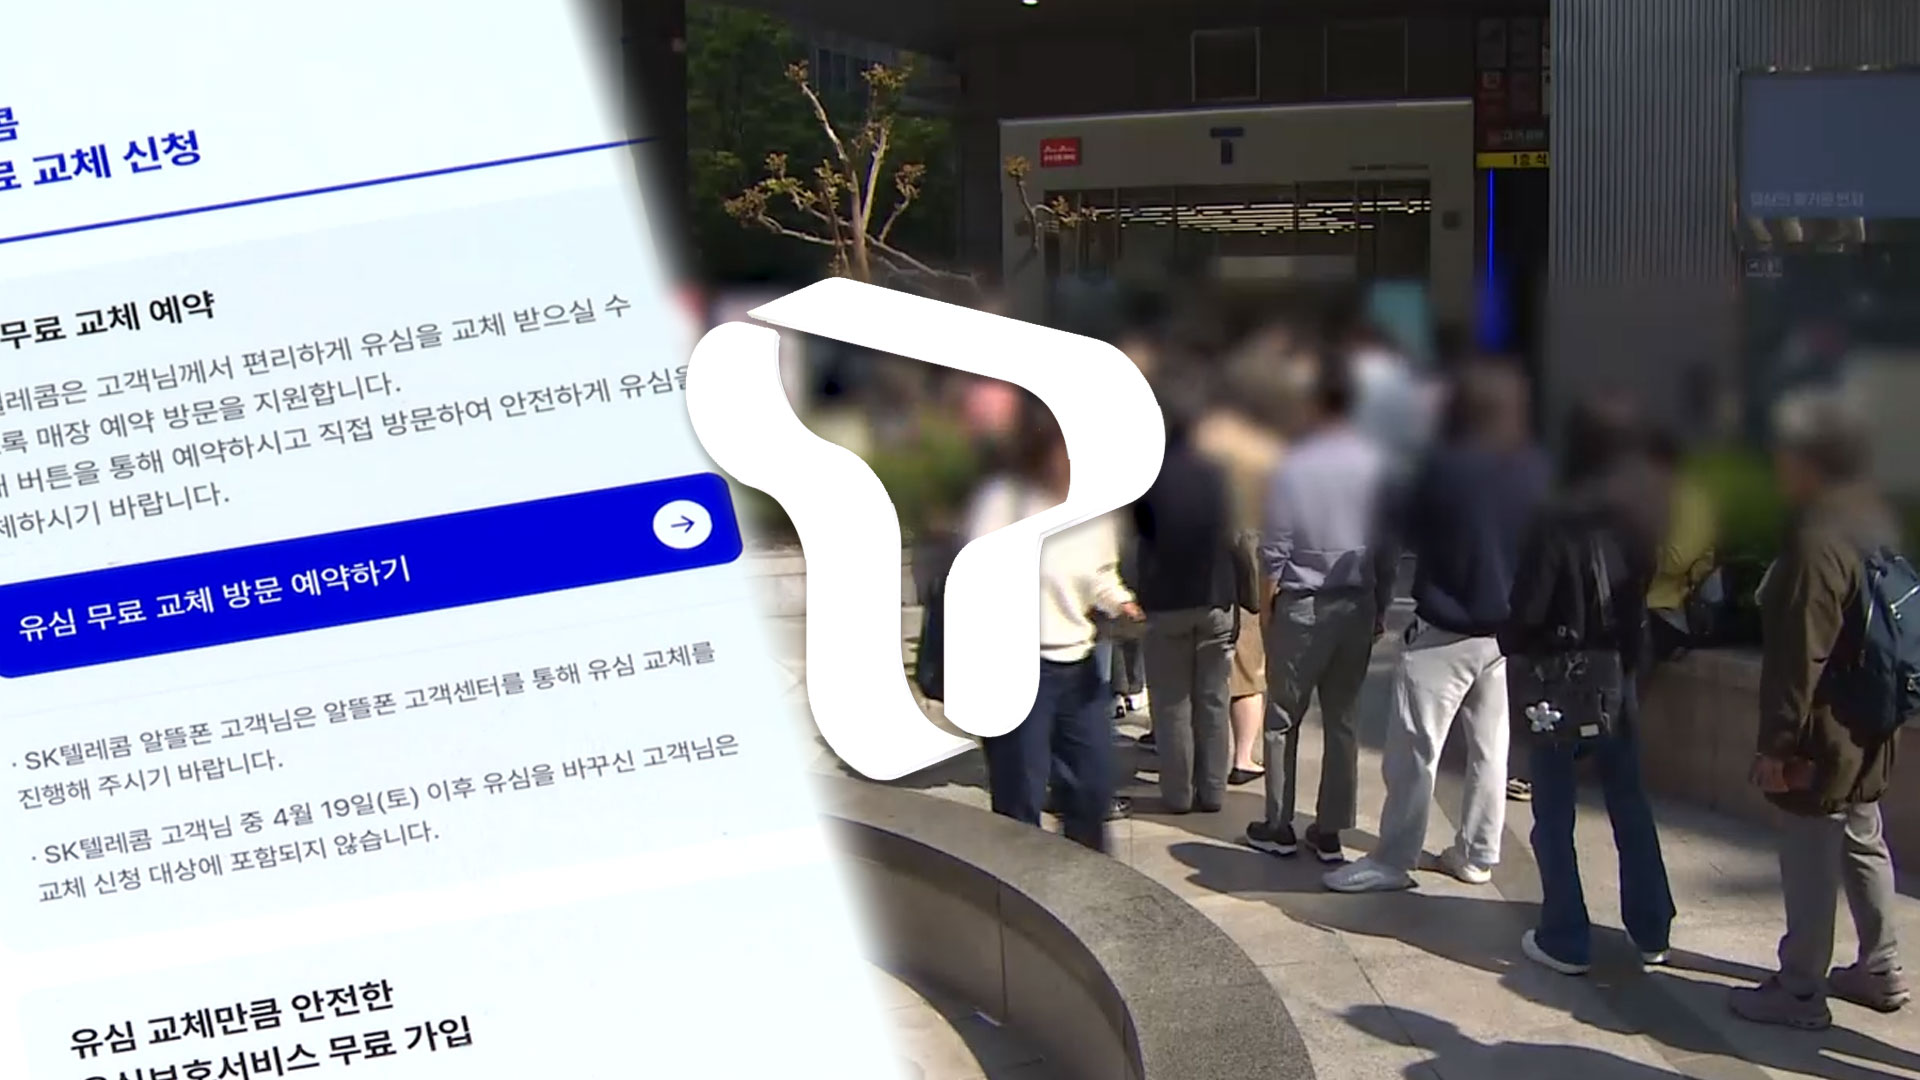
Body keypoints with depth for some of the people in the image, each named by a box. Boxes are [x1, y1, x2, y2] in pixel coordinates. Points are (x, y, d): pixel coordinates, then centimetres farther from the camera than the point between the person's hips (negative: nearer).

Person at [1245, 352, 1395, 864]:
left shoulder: (1293, 467, -12)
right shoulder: (1376, 465, -3)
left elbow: (1274, 550, -9)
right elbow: (1388, 546, 1)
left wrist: (1267, 606, 4)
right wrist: (1381, 606, 10)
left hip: (1301, 605, -3)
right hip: (1357, 605, 3)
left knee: (1283, 718, 9)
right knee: (1342, 720, 9)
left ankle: (1279, 827, 13)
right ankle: (1330, 832, 14)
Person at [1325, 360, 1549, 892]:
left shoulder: (1447, 466, -16)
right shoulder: (1537, 470, -2)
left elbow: (1409, 532, -3)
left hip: (1445, 630, -6)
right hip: (1509, 628, 6)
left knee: (1414, 749, 1)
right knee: (1489, 746, 13)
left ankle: (1393, 860, 5)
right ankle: (1477, 855, 22)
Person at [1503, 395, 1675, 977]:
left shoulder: (1560, 521, -18)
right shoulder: (1646, 517, -1)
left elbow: (1528, 608, -16)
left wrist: (1513, 646, 1)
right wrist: (1631, 654, 10)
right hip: (1618, 683, 5)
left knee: (1555, 814, 6)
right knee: (1630, 805, 17)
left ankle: (1565, 940, 11)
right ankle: (1651, 930, 26)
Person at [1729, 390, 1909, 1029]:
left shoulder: (1818, 542, -24)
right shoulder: (1871, 518, 7)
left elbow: (1800, 658, -25)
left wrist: (1776, 744, -19)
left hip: (1823, 737, -10)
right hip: (1868, 730, 10)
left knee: (1810, 866, 1)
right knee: (1863, 845, 21)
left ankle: (1800, 993, 12)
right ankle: (1880, 971, 34)